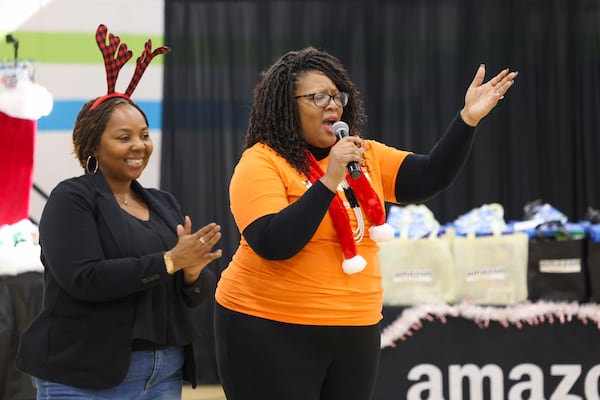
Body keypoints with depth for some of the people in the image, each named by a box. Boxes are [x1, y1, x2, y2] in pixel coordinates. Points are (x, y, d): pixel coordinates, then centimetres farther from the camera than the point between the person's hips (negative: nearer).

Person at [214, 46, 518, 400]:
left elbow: (430, 178, 3)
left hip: (355, 331, 6)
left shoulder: (366, 156, 9)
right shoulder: (261, 162, -10)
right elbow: (273, 244, -22)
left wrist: (468, 118, -8)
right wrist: (329, 180, -24)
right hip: (272, 331, -6)